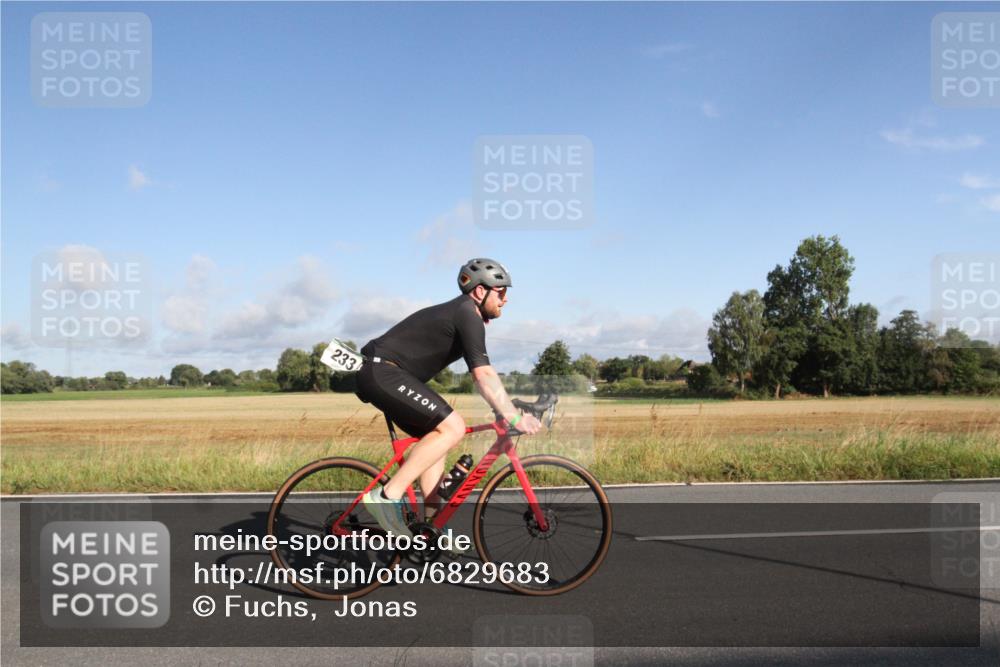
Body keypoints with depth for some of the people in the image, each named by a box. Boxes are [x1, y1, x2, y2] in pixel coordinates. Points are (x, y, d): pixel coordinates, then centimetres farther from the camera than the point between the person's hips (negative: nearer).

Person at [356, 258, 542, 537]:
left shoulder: (460, 313, 19)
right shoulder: (467, 315, -12)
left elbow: (481, 374, 24)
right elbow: (483, 375, -21)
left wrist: (508, 408, 21)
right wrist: (514, 417, -21)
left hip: (380, 374, 11)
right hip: (383, 371, -11)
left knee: (437, 437, 13)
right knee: (452, 427, -18)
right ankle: (387, 496, -16)